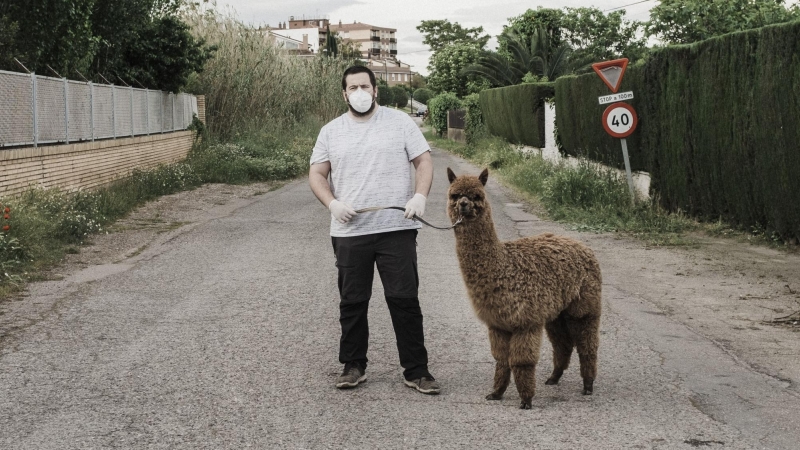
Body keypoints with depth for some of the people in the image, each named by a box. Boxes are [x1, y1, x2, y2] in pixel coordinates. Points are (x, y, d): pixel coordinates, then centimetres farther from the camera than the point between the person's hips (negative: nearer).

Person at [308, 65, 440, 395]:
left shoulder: (399, 122, 4)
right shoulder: (331, 132, 10)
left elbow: (424, 161, 3)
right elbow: (316, 174, 9)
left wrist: (420, 195, -14)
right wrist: (332, 203, -9)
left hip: (397, 229, -2)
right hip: (349, 232, 2)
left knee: (404, 300, -2)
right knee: (352, 302, 8)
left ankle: (416, 371, 4)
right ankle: (354, 366, 21)